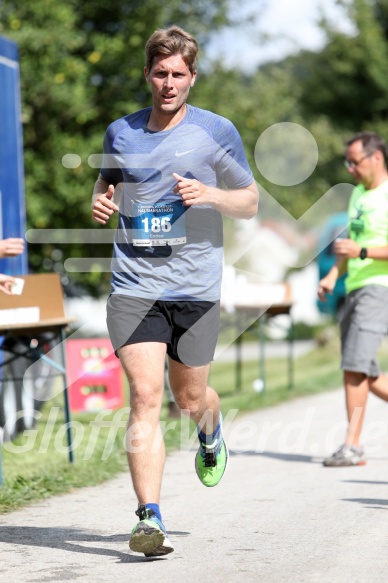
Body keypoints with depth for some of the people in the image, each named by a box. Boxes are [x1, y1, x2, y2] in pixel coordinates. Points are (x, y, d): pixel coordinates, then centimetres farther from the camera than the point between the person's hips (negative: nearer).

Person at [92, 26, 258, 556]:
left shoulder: (216, 132, 0)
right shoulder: (120, 132, 7)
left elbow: (250, 203, 6)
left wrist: (210, 194, -14)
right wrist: (100, 202, 2)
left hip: (196, 288, -1)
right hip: (133, 287, 1)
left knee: (191, 399, 11)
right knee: (145, 397, -13)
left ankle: (211, 434, 49)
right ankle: (149, 518, -15)